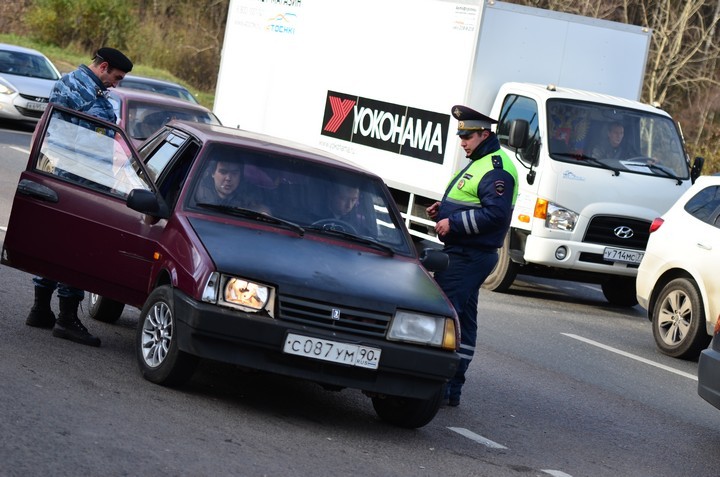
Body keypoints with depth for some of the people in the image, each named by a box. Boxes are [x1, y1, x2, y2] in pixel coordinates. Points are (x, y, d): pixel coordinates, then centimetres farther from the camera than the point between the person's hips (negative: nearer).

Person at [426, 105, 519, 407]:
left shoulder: (496, 169, -15)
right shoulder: (479, 163, 19)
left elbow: (496, 214, -24)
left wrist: (453, 223, -21)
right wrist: (442, 210, 11)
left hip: (469, 255, -11)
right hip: (463, 254, 11)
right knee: (463, 319, 12)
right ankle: (451, 387, 17)